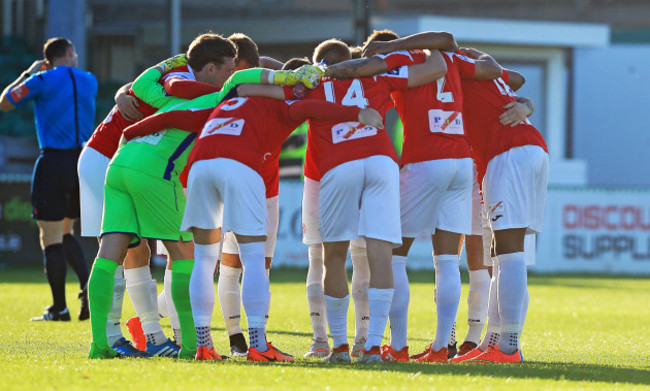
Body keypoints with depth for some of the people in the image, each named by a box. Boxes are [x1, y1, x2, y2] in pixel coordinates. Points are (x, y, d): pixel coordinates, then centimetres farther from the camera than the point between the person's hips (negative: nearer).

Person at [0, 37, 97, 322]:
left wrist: (27, 74, 17)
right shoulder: (89, 81, 8)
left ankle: (59, 307, -1)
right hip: (84, 159, 5)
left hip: (54, 160, -5)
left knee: (51, 237, 0)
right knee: (64, 233, 19)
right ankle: (87, 287, -2)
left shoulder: (42, 81, -6)